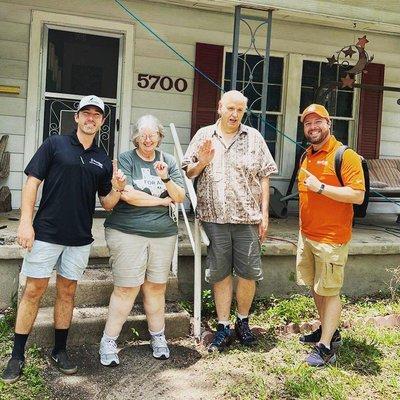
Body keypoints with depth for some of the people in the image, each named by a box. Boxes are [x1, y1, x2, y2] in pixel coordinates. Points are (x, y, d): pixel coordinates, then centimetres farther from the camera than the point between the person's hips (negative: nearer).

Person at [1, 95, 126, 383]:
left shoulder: (103, 160, 9)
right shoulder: (55, 144, -1)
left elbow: (107, 204, 11)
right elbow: (32, 182, -4)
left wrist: (117, 188, -10)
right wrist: (26, 222, -12)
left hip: (80, 238, 3)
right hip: (46, 233, -3)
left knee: (67, 291, 12)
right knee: (34, 290, 3)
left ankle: (60, 350, 27)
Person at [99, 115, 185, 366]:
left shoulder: (168, 161, 12)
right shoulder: (126, 160, 0)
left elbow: (180, 197, 7)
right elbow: (127, 195, -13)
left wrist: (165, 178, -11)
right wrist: (161, 200, -3)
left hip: (163, 234, 4)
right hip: (127, 232, -3)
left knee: (157, 288, 9)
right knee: (126, 288, -3)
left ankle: (158, 337, 24)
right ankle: (109, 341, 11)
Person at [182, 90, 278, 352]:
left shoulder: (254, 138, 8)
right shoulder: (204, 136, 9)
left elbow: (264, 177, 6)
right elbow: (188, 173, 12)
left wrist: (264, 213, 0)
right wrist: (202, 162, -8)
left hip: (247, 217, 0)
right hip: (214, 217, 0)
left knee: (248, 272, 4)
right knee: (220, 273, 7)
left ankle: (243, 322, 25)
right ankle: (224, 328, 19)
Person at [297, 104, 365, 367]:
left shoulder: (345, 155, -12)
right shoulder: (307, 156, 13)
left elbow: (358, 195, -20)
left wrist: (320, 187, -23)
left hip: (331, 238, -8)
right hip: (307, 235, 8)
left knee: (329, 291, 0)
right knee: (315, 287, 17)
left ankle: (326, 347, 9)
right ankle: (330, 331, 34)